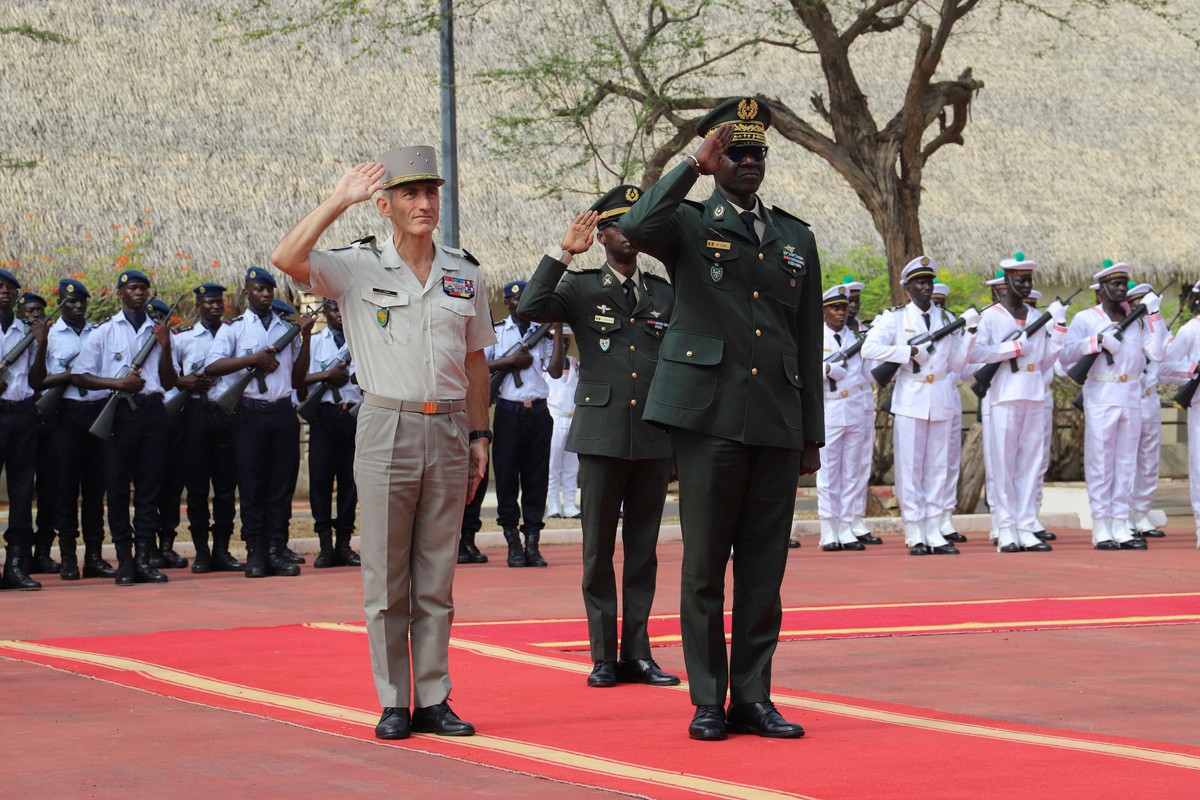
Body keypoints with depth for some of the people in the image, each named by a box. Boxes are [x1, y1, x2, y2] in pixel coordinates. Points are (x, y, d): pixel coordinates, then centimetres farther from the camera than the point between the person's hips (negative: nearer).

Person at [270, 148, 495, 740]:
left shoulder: (465, 275, 10)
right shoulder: (358, 268, -1)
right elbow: (287, 259, -18)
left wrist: (479, 434, 11)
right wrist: (340, 200, -15)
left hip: (448, 430, 3)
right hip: (386, 429, -3)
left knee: (436, 579, 7)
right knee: (386, 579, 1)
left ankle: (433, 701, 12)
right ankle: (393, 703, 7)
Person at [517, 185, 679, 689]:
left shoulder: (664, 294, 13)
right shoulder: (581, 288, 3)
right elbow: (530, 308, -16)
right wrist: (563, 253, -17)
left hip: (654, 438, 3)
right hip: (601, 434, -3)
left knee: (643, 549, 6)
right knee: (599, 549, -1)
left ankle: (637, 652, 10)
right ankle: (604, 656, 5)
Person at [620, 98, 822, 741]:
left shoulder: (796, 239, 16)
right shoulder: (687, 224, 5)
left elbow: (808, 345, 16)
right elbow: (636, 229, -20)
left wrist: (813, 435, 13)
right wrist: (695, 166, -18)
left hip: (777, 424, 4)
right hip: (708, 418, -4)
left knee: (765, 566, 5)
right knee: (704, 564, 0)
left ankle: (753, 695, 11)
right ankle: (708, 700, 6)